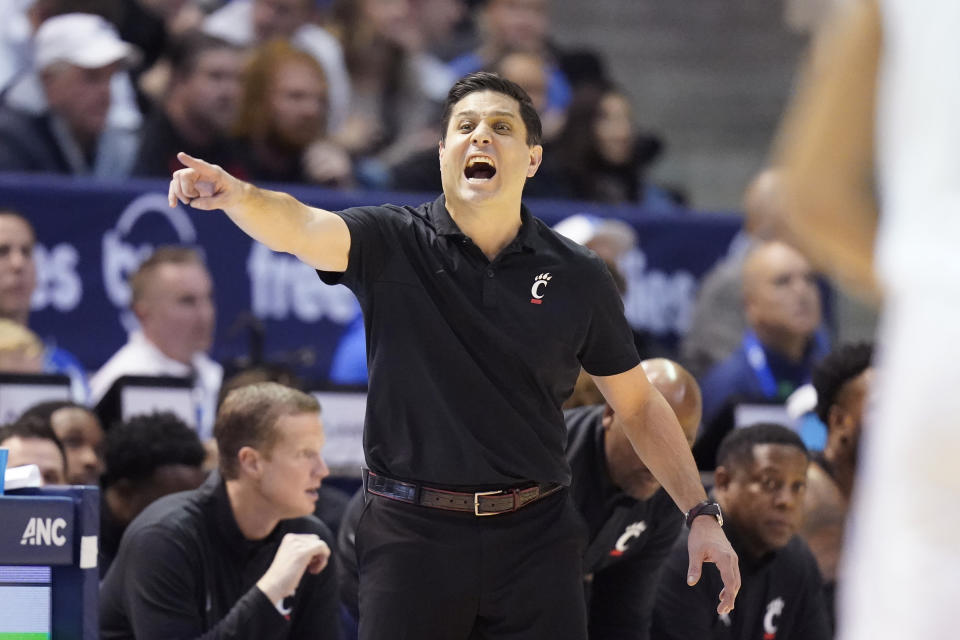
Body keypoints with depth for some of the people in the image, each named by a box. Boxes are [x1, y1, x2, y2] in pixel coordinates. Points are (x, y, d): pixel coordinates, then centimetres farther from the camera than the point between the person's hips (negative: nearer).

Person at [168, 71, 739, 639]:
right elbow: (301, 229, -21)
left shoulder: (578, 277, 4)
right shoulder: (393, 243, -1)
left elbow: (639, 403, 12)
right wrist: (236, 195, -43)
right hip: (413, 533, -1)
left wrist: (701, 513, 5)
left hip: (536, 534, 1)